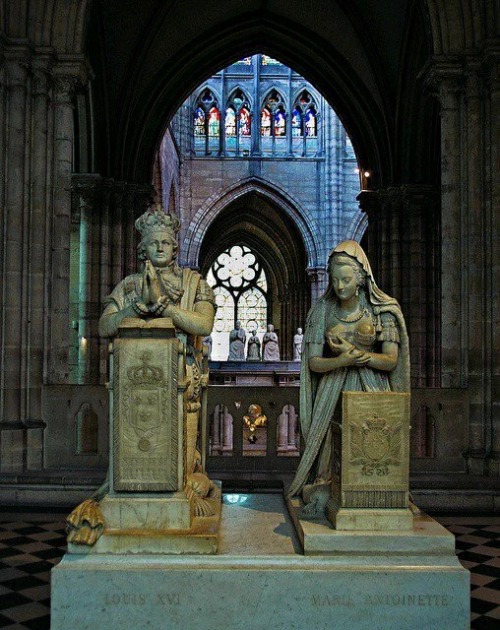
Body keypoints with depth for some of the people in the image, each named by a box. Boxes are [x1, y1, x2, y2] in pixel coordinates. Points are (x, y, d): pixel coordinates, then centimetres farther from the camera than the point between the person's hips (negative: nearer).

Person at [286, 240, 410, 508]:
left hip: (370, 385, -1)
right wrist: (342, 360, -20)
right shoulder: (322, 311, 3)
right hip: (333, 386, 1)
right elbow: (313, 362, 0)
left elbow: (391, 360, -4)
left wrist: (354, 353, -17)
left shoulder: (381, 310, 0)